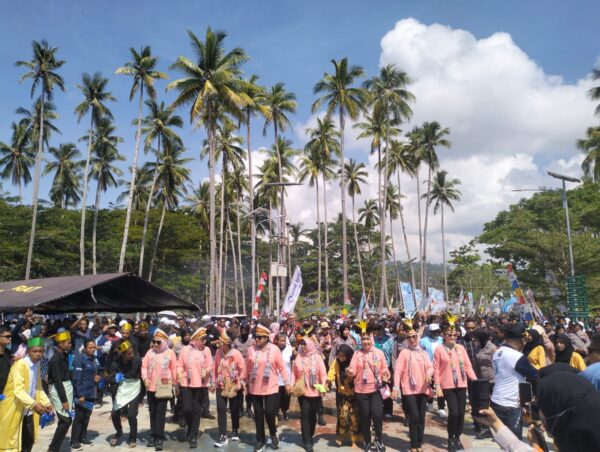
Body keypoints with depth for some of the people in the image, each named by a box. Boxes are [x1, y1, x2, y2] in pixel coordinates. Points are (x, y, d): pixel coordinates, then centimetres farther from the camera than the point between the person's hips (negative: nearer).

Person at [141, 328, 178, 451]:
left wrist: (174, 384, 3)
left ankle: (159, 438, 2)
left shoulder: (170, 353, -5)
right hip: (151, 387, 4)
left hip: (164, 387, -4)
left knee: (160, 412, -2)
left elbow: (174, 369, 0)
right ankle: (153, 435, 24)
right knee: (152, 412, 13)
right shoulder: (150, 352, 4)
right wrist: (145, 378, -9)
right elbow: (144, 366, 5)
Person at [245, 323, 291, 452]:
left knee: (269, 413, -2)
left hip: (271, 387, -2)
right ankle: (260, 440, 27)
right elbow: (248, 368, 5)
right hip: (255, 388, 2)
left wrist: (287, 382, -1)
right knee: (258, 415, 11)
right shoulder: (251, 349, -6)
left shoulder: (274, 349, -10)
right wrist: (247, 382, 13)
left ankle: (273, 434, 27)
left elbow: (281, 367, -4)